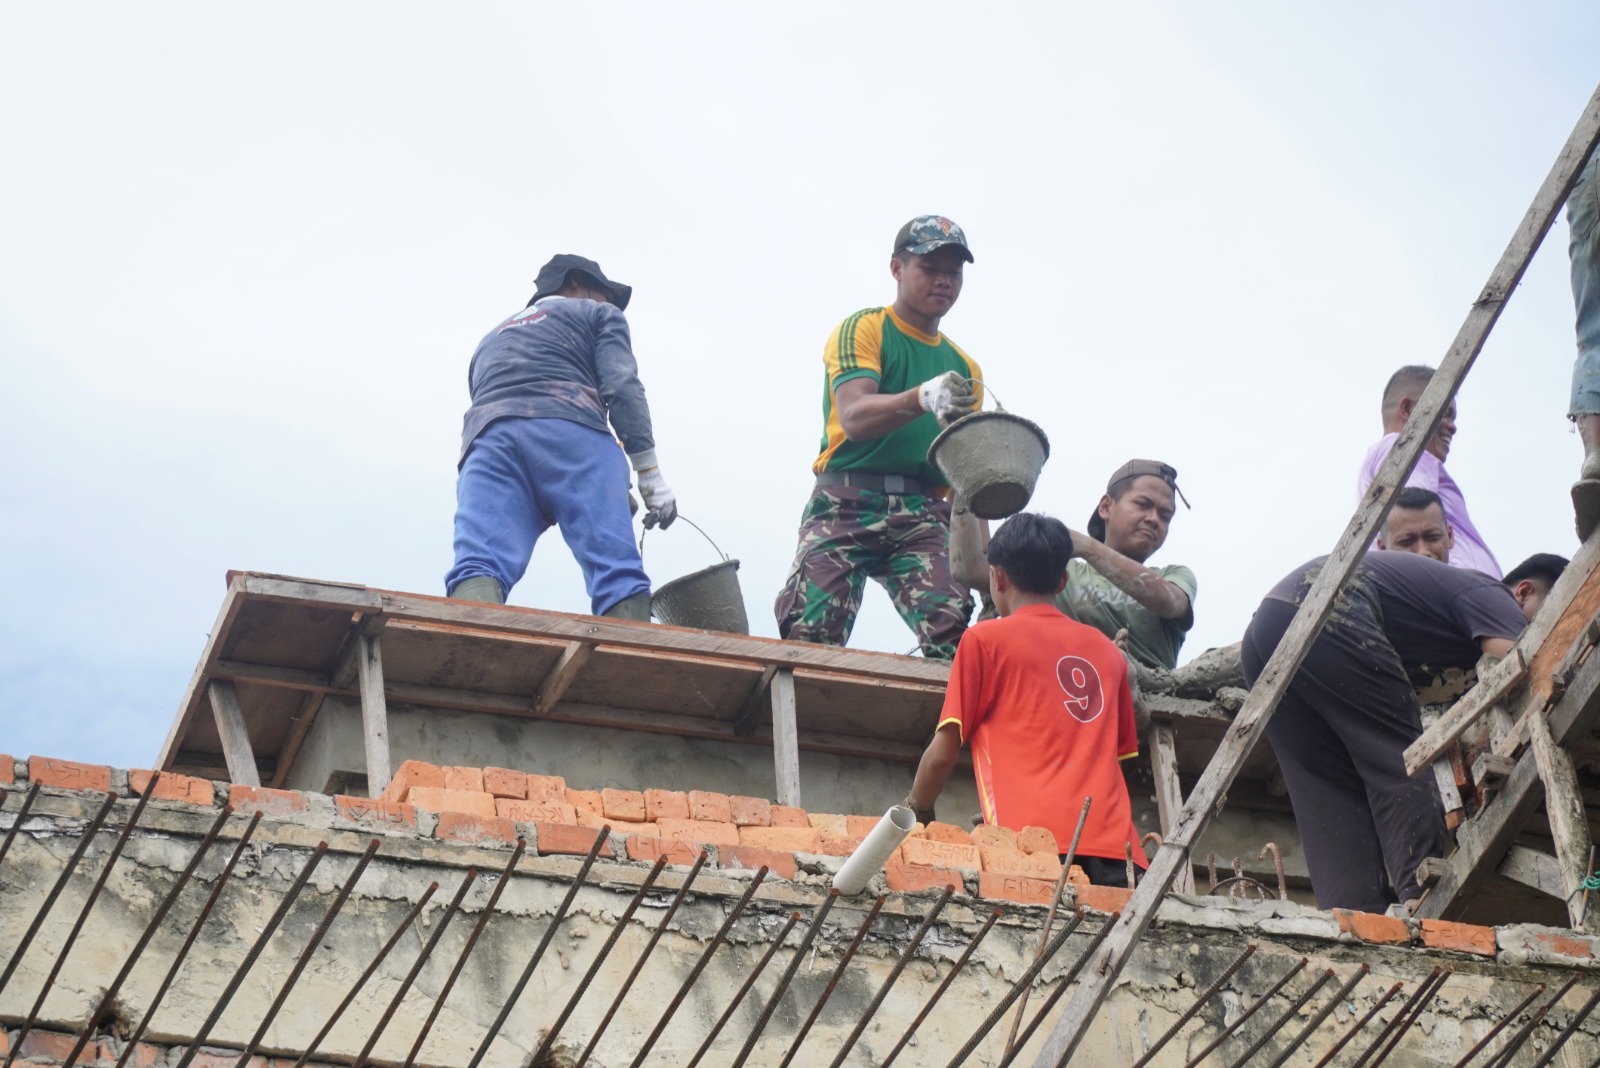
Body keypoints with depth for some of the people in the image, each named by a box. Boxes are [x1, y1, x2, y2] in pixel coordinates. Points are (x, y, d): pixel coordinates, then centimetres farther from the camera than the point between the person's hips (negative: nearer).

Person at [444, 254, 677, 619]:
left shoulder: (491, 339, 44)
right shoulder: (598, 315, 28)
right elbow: (622, 387, 9)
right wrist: (650, 472, 4)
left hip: (487, 438, 3)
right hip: (569, 430, -3)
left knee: (480, 564, -23)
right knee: (616, 572, -14)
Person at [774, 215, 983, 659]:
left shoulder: (964, 368, 23)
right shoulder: (863, 330, 7)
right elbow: (855, 418, -11)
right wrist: (922, 398, -30)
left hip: (923, 512, 4)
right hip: (848, 505, -4)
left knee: (953, 632, -22)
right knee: (813, 632, -20)